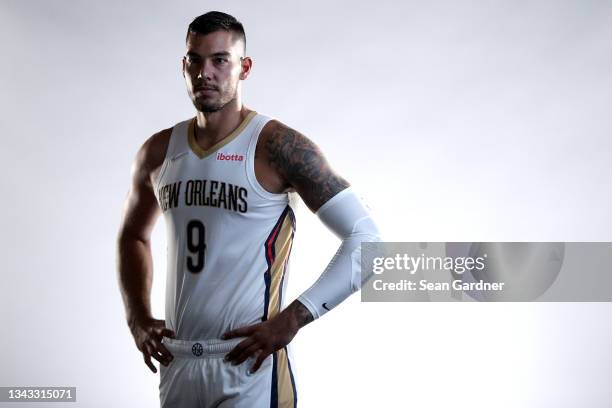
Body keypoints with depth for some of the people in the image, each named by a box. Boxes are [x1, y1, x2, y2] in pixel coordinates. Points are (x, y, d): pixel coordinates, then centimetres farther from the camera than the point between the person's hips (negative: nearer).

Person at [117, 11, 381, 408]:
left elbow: (366, 240, -14)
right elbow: (133, 236, 21)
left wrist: (291, 320, -17)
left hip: (250, 367, -5)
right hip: (176, 363, 5)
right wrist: (138, 317, 8)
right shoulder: (159, 152, 5)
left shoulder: (277, 147, -12)